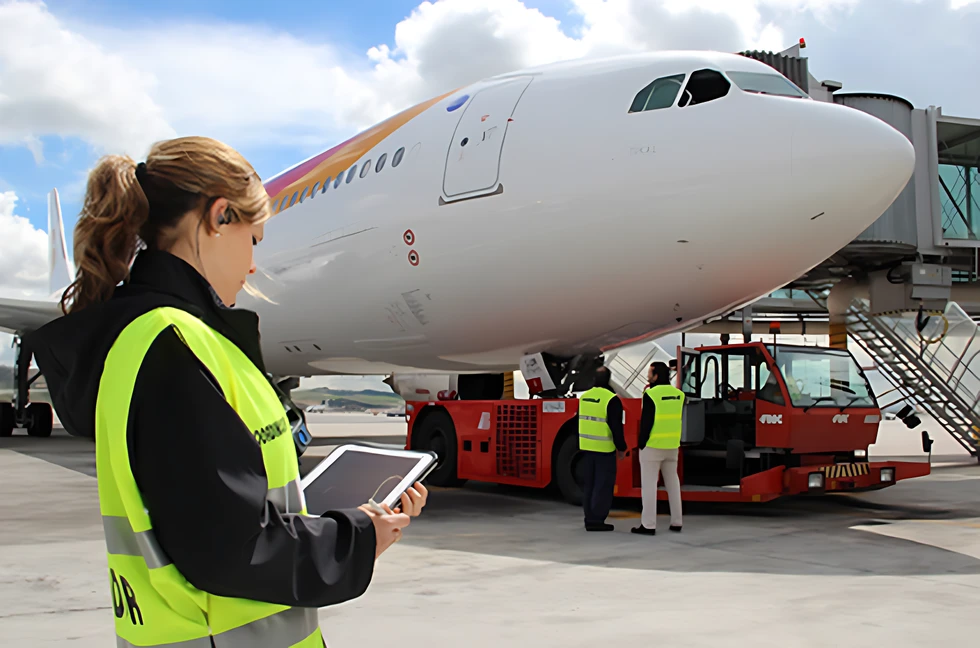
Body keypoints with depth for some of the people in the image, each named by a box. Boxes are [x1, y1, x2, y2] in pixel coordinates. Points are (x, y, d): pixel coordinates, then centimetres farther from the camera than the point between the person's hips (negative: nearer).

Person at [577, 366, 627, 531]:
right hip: (604, 449, -7)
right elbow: (616, 427, -15)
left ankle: (589, 519, 17)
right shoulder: (611, 399, -15)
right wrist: (621, 448, -4)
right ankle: (597, 520, -1)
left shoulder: (584, 397, 7)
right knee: (603, 484, -1)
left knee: (590, 483, 14)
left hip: (587, 447, 7)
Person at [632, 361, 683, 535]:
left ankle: (648, 524, -4)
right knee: (672, 482, 15)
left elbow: (646, 422, -14)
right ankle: (676, 522, 20)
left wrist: (641, 443, -7)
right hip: (672, 446, 7)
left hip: (652, 445, -7)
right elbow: (679, 421, 12)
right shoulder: (678, 394, 6)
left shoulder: (651, 394, -14)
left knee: (649, 484, -3)